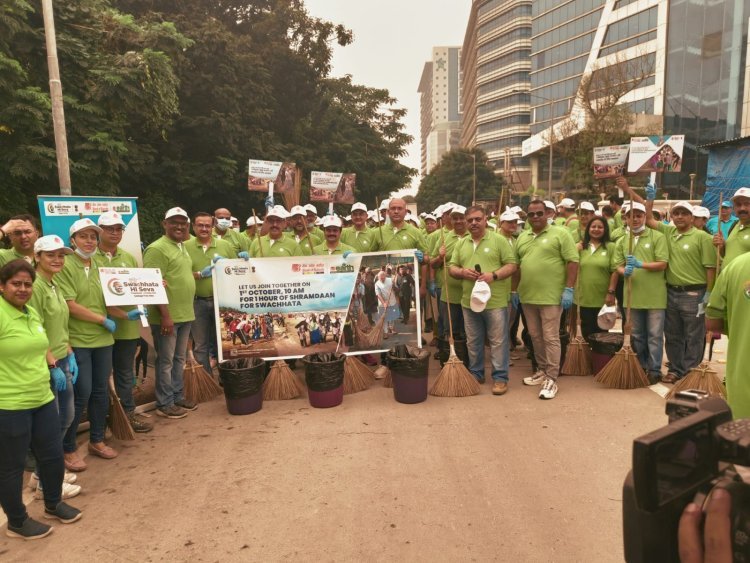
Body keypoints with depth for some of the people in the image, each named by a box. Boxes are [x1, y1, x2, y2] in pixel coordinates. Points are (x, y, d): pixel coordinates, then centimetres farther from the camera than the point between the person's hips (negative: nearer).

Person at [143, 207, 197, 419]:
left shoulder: (182, 246, 15)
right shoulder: (157, 249, -14)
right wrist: (165, 315, -23)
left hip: (185, 314, 9)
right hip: (167, 317, -9)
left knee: (179, 359, 18)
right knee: (166, 361, 2)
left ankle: (177, 396, 30)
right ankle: (164, 403, 14)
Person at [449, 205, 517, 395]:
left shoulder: (499, 240, -3)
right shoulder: (461, 244, 10)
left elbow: (511, 265, -5)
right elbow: (452, 268, 11)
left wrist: (494, 275, -20)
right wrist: (462, 272, -11)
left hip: (495, 301, -4)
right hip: (469, 301, 4)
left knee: (498, 341, 1)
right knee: (473, 341, 14)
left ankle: (500, 377, 10)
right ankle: (476, 373, 28)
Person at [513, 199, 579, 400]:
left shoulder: (560, 234, -5)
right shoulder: (522, 237, 12)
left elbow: (572, 262, -9)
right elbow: (517, 266, 16)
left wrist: (568, 289, -14)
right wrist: (515, 290, 14)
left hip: (551, 296, -6)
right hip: (528, 296, 6)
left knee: (550, 338, -3)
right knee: (535, 336, 15)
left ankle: (552, 379, 2)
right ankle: (542, 371, 29)